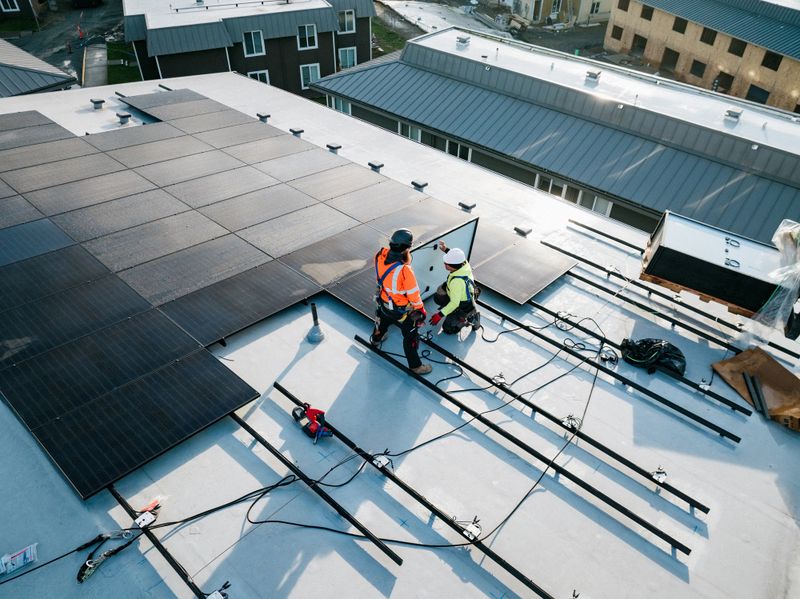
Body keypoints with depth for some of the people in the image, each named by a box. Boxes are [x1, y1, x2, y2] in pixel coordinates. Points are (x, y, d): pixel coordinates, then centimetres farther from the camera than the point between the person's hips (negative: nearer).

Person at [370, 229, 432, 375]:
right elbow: (414, 294, -24)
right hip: (401, 310, -6)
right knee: (411, 336, 15)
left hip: (384, 302, 6)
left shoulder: (380, 256, -22)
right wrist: (421, 309, -7)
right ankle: (415, 365, 32)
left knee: (383, 321, 37)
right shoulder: (405, 271, -39)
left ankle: (376, 339, 67)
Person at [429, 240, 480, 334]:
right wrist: (446, 250, 11)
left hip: (463, 308, -8)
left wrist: (439, 315, -29)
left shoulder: (457, 282, -42)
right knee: (438, 297, 20)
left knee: (448, 329, 4)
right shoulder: (464, 263, -20)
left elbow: (454, 303, -35)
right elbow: (457, 258, 7)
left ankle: (471, 319, 10)